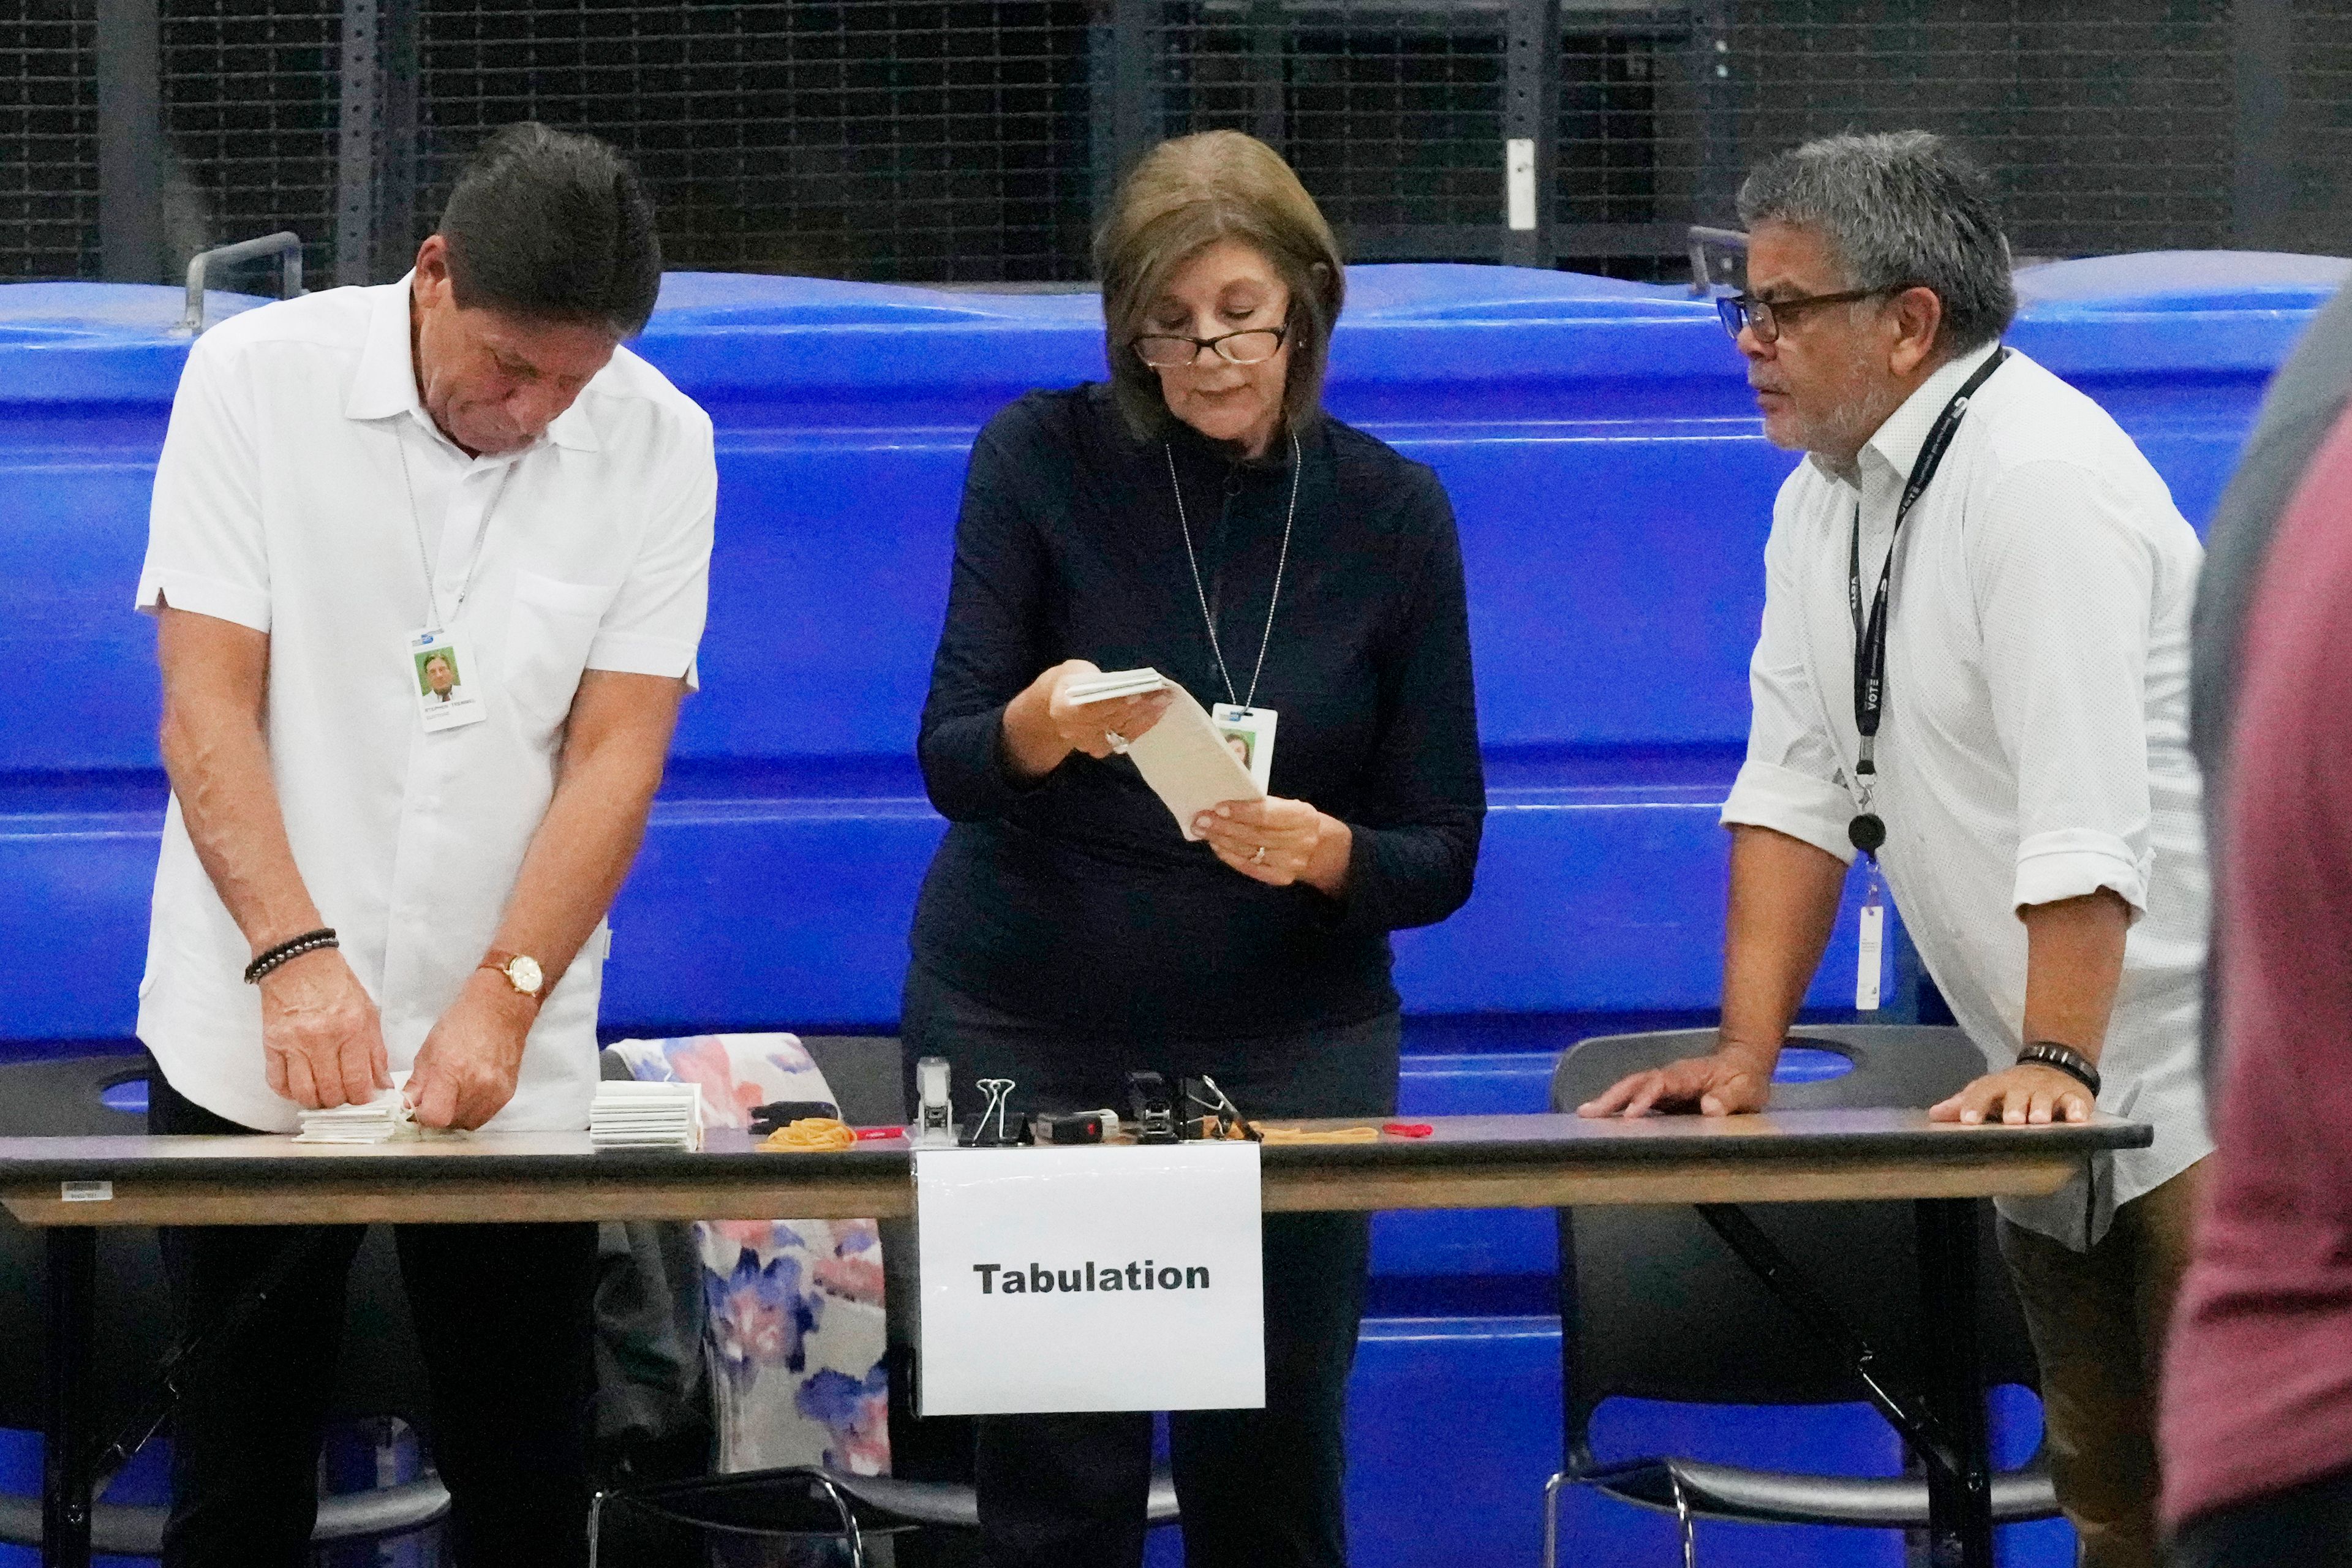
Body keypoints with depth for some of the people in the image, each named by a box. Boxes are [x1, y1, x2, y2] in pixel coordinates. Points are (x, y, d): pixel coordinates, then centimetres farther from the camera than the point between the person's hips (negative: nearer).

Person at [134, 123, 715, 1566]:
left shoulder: (658, 445, -2)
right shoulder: (257, 379, -6)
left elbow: (617, 750, -5)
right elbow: (207, 704, -10)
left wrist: (501, 997, -18)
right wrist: (296, 954, -24)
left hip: (512, 1055, 1)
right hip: (255, 1046, -1)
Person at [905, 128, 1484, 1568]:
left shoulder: (1392, 512, -2)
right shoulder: (1041, 461, -5)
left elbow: (1443, 855, -2)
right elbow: (951, 767, -9)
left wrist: (1325, 855, -23)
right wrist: (1041, 727, -31)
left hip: (1292, 1040, 1)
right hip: (1026, 1021, -1)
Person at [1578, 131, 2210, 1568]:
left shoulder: (2039, 478, -18)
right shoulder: (1825, 497, 10)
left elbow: (2088, 814, -26)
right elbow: (1799, 785, 8)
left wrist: (2052, 1065, -31)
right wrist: (1746, 1055, 0)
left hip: (2199, 1085, -9)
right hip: (2056, 1104, 9)